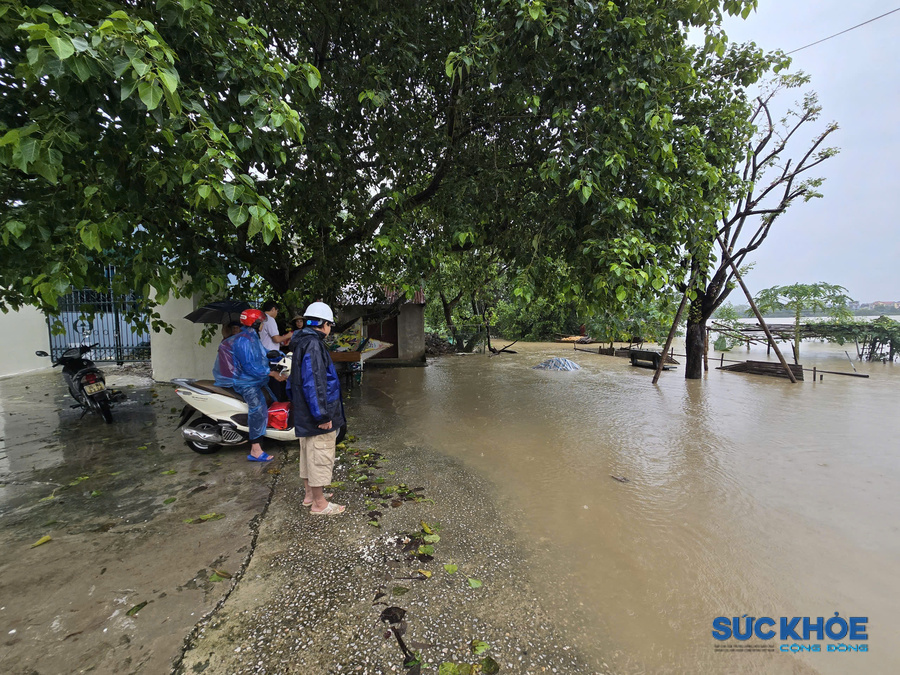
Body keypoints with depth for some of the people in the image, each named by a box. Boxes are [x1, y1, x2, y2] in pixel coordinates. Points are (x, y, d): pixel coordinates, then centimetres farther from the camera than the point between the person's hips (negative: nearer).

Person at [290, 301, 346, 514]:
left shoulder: (303, 342, 12)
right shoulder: (313, 345, -20)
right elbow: (313, 383, -26)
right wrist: (322, 415, -22)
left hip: (305, 415, 11)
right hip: (317, 416, -10)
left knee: (309, 454, 20)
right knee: (321, 456, 0)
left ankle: (310, 494, 35)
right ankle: (319, 504, 12)